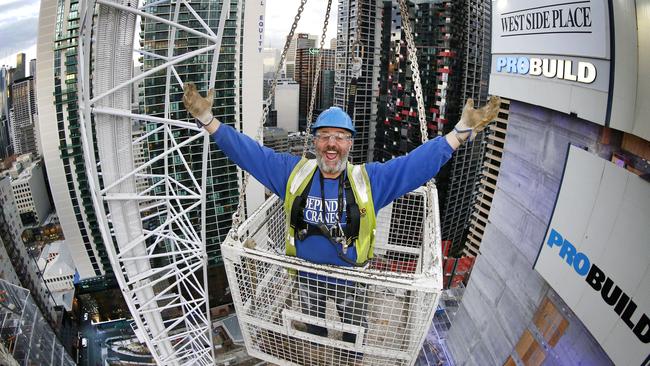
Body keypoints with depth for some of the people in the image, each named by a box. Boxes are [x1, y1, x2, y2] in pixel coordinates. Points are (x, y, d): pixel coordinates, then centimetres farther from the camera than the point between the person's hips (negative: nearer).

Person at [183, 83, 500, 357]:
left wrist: (463, 129, -25)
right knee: (313, 328, 28)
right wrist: (207, 118, -16)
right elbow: (248, 152, -9)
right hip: (307, 276, 1)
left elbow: (420, 161, -16)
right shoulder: (293, 172, -10)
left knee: (355, 331, 24)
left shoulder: (369, 178, -13)